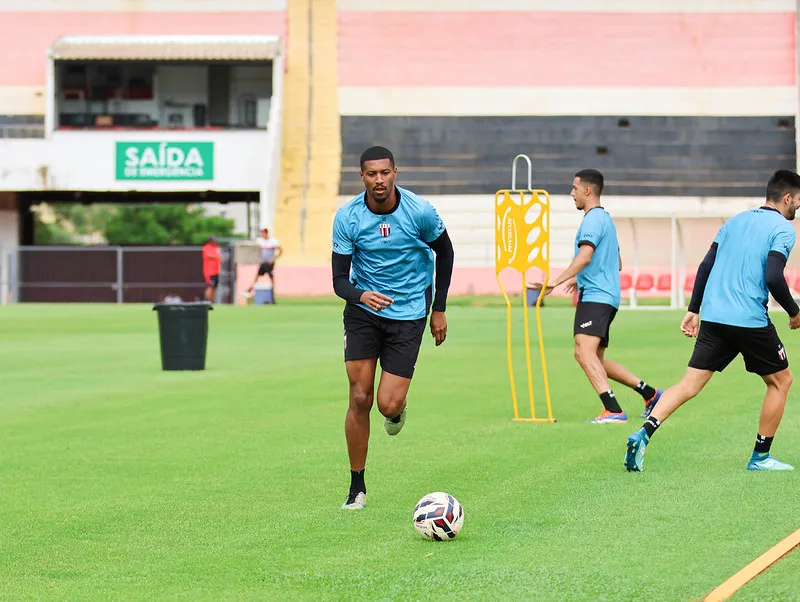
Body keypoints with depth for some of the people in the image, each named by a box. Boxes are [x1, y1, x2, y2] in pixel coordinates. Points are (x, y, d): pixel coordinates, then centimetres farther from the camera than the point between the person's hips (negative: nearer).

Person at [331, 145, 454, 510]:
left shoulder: (420, 212, -14)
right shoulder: (347, 217, -12)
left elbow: (444, 251, 6)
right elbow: (339, 280, -10)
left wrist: (439, 309, 7)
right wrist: (360, 295, -34)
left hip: (408, 313, -1)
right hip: (363, 307, 1)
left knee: (388, 404, -11)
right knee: (360, 398, -6)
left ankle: (397, 410, 30)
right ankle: (356, 487, 7)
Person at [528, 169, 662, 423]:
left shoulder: (593, 219, -10)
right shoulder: (605, 218, 22)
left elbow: (585, 257, -25)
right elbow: (617, 264, 30)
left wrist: (555, 283, -29)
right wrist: (581, 279, 39)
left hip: (594, 296, -11)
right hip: (607, 296, 11)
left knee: (585, 351, -22)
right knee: (595, 360, 16)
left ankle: (614, 410, -31)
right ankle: (649, 393, 20)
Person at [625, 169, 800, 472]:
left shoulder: (735, 221, 18)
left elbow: (706, 266, 14)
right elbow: (773, 277, -16)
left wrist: (693, 309, 17)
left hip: (713, 316, 6)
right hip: (750, 319, -6)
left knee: (690, 384, 3)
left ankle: (644, 433, -18)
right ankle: (760, 457, 14)